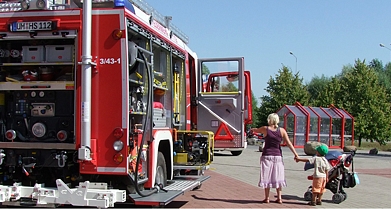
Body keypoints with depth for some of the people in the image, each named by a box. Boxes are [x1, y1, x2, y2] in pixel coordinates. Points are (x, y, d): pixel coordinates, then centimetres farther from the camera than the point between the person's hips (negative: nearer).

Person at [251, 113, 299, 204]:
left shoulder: (265, 129, -4)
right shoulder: (282, 131, -2)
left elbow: (256, 130, 17)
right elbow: (289, 143, -5)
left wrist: (252, 129, 39)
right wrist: (295, 154, -1)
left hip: (266, 156, -2)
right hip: (277, 156, 2)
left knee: (267, 176, 5)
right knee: (277, 177, 9)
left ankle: (267, 198, 8)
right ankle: (279, 198, 12)